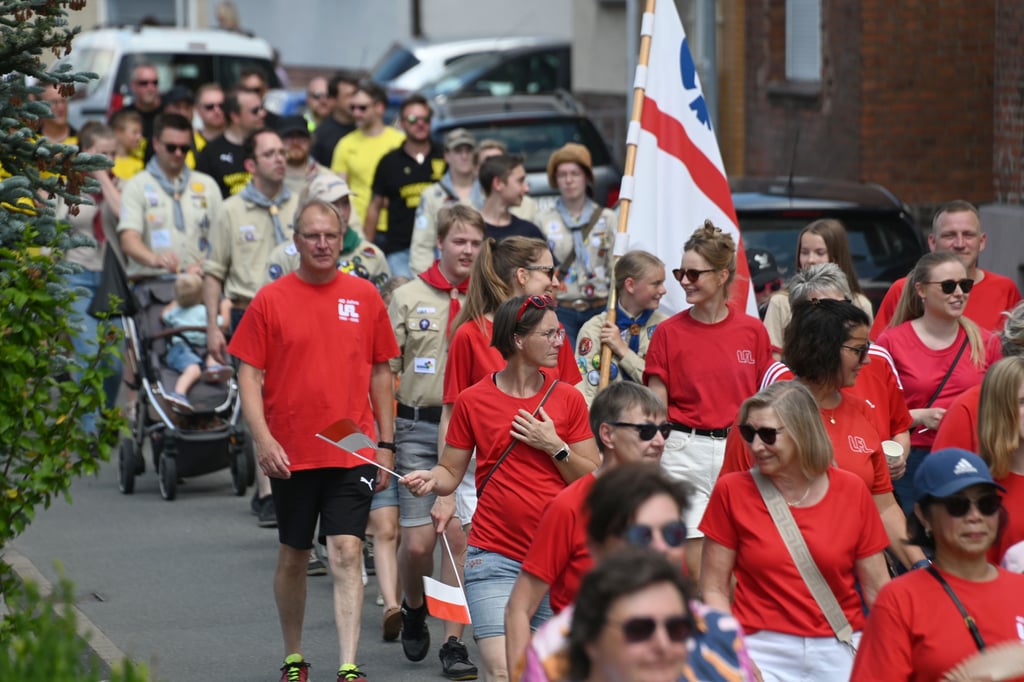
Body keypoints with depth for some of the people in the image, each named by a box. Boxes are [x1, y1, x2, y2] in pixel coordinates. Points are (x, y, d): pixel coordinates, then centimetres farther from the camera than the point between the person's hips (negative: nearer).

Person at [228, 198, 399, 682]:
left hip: (352, 452, 0)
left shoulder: (364, 297, 4)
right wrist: (263, 439, -12)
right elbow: (249, 375, -1)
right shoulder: (270, 300, -1)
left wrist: (386, 443, 8)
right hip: (290, 455, 0)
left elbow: (381, 373, 10)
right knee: (293, 558, 12)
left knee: (347, 554, -9)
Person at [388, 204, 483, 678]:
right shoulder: (408, 298, 4)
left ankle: (454, 642, 2)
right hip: (418, 428, 0)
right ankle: (413, 607, 29)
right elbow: (384, 372, 4)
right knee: (417, 541, -2)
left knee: (459, 535, -5)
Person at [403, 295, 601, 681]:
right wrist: (431, 480, -14)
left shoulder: (568, 399, 5)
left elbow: (591, 481, 6)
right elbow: (451, 472, 8)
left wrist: (555, 447, -9)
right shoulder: (474, 400, 1)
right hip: (495, 558, -2)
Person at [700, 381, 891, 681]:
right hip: (764, 652, -2)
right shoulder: (732, 490, 0)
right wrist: (737, 657, -11)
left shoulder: (851, 490, 2)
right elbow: (714, 590, 2)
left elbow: (877, 588, 6)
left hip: (840, 655, 2)